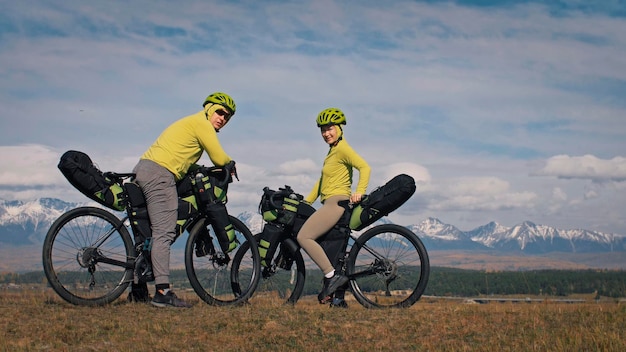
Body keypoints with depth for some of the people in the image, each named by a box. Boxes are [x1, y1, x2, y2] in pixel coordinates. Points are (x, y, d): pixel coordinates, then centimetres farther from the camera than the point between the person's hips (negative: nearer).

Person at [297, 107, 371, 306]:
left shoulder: (342, 149, -8)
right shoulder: (333, 151, 21)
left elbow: (365, 167, -21)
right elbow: (322, 180, 23)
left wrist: (359, 192, -31)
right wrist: (306, 202, 19)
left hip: (337, 202, -11)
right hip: (331, 203, 11)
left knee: (304, 237, -17)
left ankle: (332, 277, -18)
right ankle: (332, 289, 14)